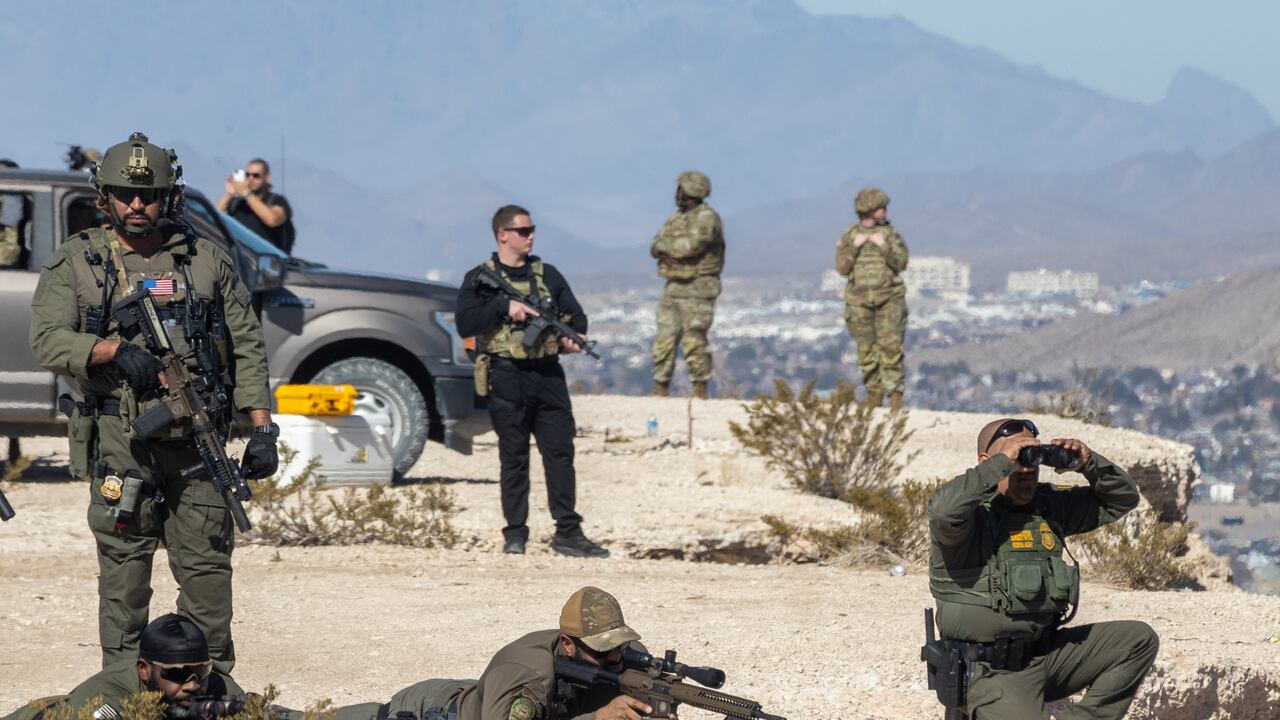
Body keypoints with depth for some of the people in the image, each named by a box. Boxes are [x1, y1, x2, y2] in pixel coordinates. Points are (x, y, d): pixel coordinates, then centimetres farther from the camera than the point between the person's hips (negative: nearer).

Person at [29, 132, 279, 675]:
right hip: (119, 441, -1)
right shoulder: (76, 263, 6)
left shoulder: (208, 262, 11)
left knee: (207, 565, 1)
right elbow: (48, 341, -4)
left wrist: (262, 428, 3)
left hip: (197, 441, 1)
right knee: (124, 569, 0)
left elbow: (247, 348, 11)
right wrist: (116, 350, -20)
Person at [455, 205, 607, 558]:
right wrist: (504, 308, -16)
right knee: (513, 458, 1)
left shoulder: (547, 274, 13)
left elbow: (575, 314, 13)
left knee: (560, 453, -1)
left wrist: (575, 336, -9)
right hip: (506, 377, -3)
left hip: (548, 374, 3)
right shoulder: (480, 279, 3)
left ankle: (568, 532, 2)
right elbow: (464, 324, -8)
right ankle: (515, 534, 7)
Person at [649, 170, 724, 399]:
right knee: (665, 339, 5)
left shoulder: (706, 218, -9)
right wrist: (667, 253, -11)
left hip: (697, 288, -8)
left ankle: (700, 391, -6)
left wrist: (662, 246, -8)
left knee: (694, 341, -10)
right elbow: (656, 245, 12)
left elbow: (691, 245, -22)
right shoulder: (676, 217, 17)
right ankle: (660, 388, 10)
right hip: (673, 286, 8)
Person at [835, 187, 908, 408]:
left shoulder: (889, 233, 5)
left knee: (891, 345, -11)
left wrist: (884, 246, -13)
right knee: (866, 349, 2)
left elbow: (901, 263, 0)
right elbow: (842, 268, 1)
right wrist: (854, 246, -11)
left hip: (889, 298, -1)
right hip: (860, 300, 1)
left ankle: (895, 393, -11)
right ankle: (874, 392, 13)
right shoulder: (850, 236, 6)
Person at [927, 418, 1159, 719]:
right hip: (995, 671, -8)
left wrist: (1089, 464, -2)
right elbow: (944, 512, -35)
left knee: (1140, 639, 4)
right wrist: (1001, 463, -27)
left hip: (1049, 653, 8)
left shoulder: (1050, 505, 12)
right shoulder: (974, 509, -10)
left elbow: (1122, 499, 18)